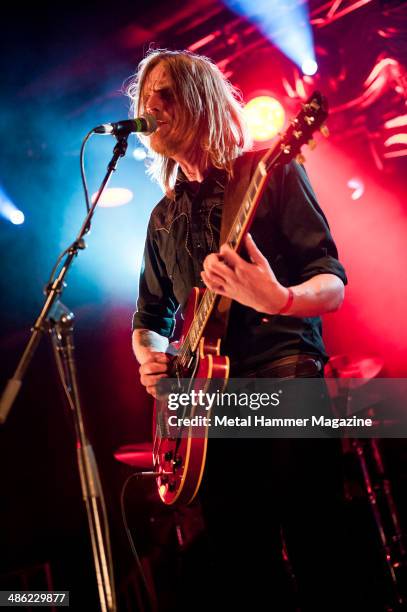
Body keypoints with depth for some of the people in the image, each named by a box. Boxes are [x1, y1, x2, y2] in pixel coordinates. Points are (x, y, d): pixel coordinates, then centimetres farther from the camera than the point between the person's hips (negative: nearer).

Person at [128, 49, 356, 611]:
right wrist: (150, 357, 2)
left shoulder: (271, 174, 4)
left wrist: (281, 300, -25)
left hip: (283, 373, -5)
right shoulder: (165, 216, 20)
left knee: (318, 561, -13)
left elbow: (333, 285, -3)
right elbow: (150, 317, 26)